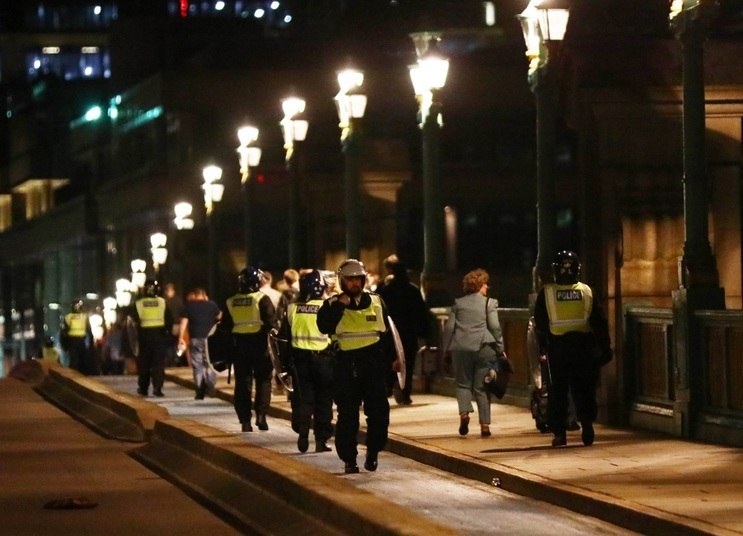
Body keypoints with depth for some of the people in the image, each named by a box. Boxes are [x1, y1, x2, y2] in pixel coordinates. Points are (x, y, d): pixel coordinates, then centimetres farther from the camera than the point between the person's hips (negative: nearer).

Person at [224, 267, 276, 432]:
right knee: (263, 380, 8)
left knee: (242, 383, 7)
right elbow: (270, 322, -15)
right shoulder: (262, 299, -9)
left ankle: (245, 420, 5)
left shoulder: (231, 302, 5)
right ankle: (261, 415, -6)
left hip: (239, 344, 3)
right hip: (259, 343, -3)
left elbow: (227, 325, 9)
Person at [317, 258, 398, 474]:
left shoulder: (376, 302, 11)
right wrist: (340, 306, -18)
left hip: (374, 363, 2)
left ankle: (373, 452, 15)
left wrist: (390, 359, 14)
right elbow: (324, 326, -14)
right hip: (346, 365, -2)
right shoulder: (333, 305, 4)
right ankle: (349, 458, 5)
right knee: (347, 415, -1)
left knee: (379, 412, -1)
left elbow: (387, 332, 17)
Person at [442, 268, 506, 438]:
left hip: (461, 348, 2)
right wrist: (500, 348, 3)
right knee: (481, 387, 3)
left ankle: (464, 412, -13)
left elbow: (449, 327, 6)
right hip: (483, 347, -2)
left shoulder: (458, 303, 9)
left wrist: (447, 348, 14)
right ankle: (484, 424, 0)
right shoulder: (489, 303, 1)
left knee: (463, 383, 12)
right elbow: (495, 327, -5)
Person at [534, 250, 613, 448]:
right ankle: (587, 422, -12)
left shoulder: (546, 293, 0)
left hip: (557, 344, -1)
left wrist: (542, 349, 8)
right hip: (582, 344, 1)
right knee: (583, 388, 7)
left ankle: (559, 433, 4)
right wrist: (605, 347, 8)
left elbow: (540, 323, 2)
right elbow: (599, 322, 4)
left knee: (558, 389, 6)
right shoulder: (586, 291, 3)